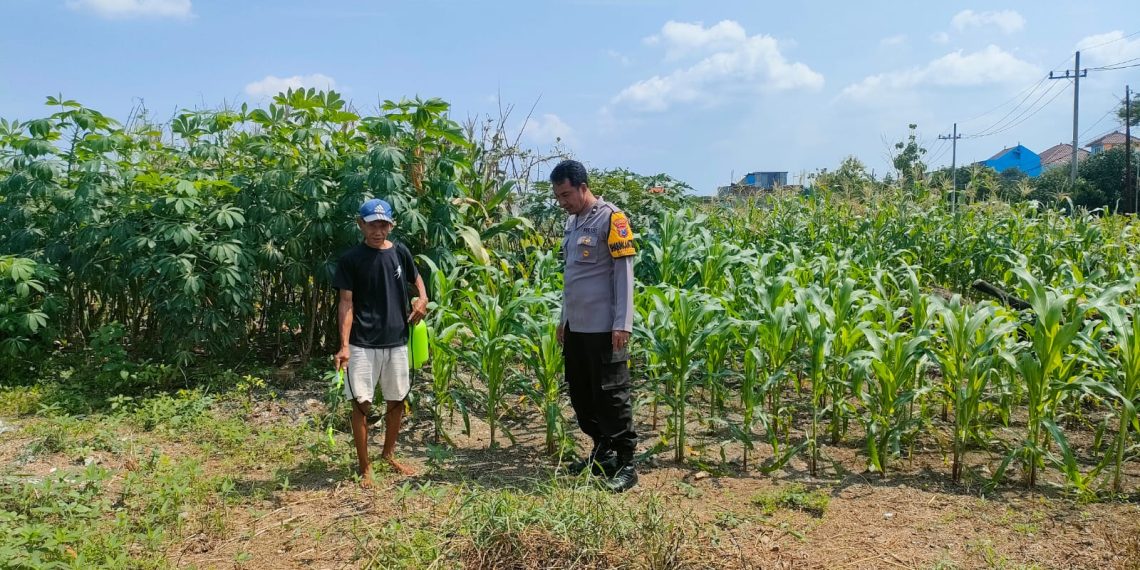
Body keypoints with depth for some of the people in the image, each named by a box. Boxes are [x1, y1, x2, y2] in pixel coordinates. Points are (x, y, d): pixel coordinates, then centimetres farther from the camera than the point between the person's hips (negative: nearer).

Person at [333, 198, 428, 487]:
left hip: (397, 342, 4)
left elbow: (416, 278, 21)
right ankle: (365, 467, 11)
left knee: (397, 400, 14)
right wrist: (344, 345, -15)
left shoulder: (400, 252, 3)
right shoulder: (350, 259, -7)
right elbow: (346, 303, -8)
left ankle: (389, 453, 35)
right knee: (361, 404, -2)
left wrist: (423, 299, 0)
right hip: (362, 345, -4)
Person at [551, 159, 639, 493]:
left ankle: (625, 464, 8)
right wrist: (563, 318, 19)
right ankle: (603, 452, 27)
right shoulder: (572, 222, 14)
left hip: (604, 329, -8)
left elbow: (624, 273, -13)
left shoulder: (610, 219, -10)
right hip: (576, 327, 8)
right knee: (581, 396, 13)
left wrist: (623, 324, -18)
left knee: (611, 397, -2)